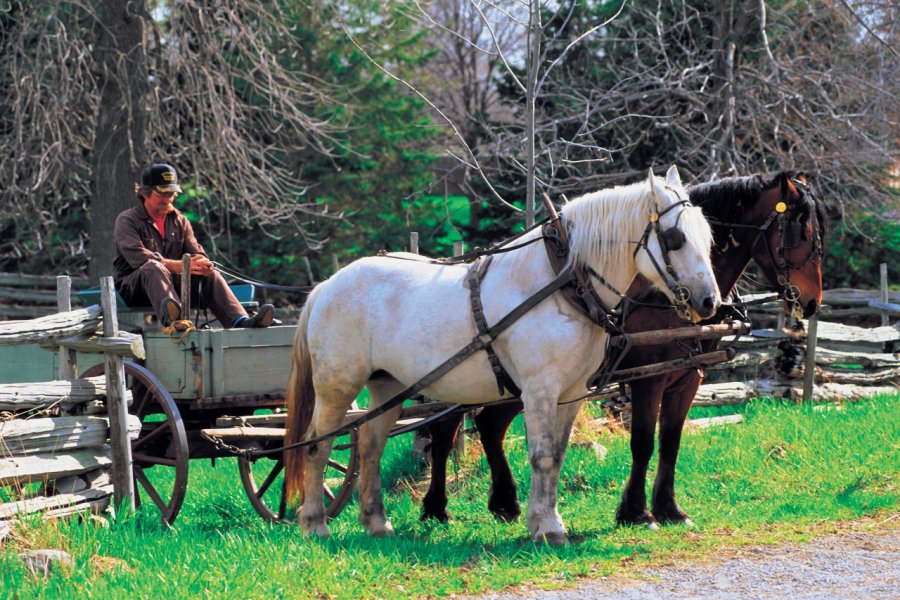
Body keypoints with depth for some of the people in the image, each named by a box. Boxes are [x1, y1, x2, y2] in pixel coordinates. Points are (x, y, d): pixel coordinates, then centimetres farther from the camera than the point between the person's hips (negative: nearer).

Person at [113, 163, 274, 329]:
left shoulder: (180, 221, 17)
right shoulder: (127, 220, -2)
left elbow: (197, 254, 7)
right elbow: (138, 257, -19)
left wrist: (201, 263, -21)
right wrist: (179, 266, -30)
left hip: (172, 283, 5)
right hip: (131, 286, -5)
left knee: (210, 274, -18)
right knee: (154, 268, -37)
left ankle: (241, 321, -43)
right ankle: (172, 319, -69)